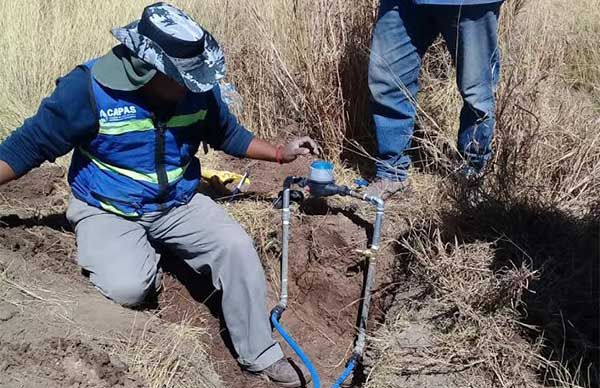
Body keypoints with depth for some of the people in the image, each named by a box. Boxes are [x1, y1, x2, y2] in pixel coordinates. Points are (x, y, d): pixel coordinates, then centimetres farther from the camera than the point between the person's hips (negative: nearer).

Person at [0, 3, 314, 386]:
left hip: (178, 203, 3)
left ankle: (260, 355, -4)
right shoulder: (89, 89, -20)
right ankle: (128, 254, 11)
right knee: (128, 288, -29)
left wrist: (280, 153, 3)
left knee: (237, 247, -19)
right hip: (108, 209, -3)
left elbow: (227, 133, 12)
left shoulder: (198, 90, -8)